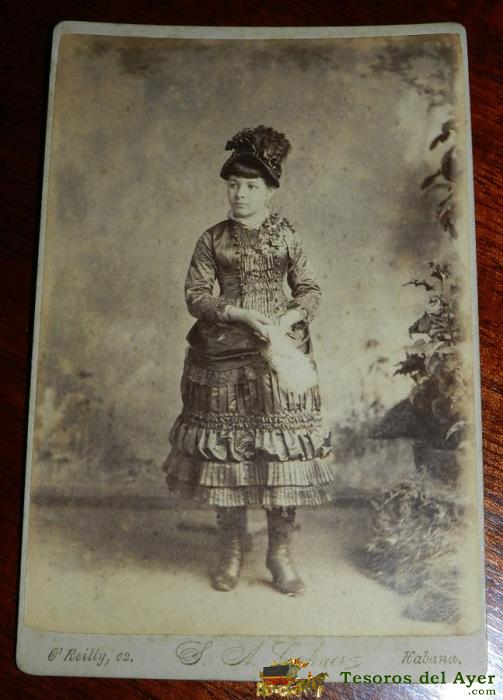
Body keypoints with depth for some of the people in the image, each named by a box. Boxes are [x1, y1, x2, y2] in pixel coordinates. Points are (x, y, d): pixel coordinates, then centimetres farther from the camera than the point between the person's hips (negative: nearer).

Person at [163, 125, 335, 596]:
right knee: (225, 445, 3)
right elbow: (195, 295, 1)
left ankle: (280, 552, 14)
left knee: (282, 446, -1)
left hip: (281, 352, 0)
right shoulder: (212, 239, 6)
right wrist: (239, 313, -13)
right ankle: (232, 548, 21)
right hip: (224, 357, 1)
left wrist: (286, 319, -12)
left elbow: (310, 290, 6)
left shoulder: (286, 237, 5)